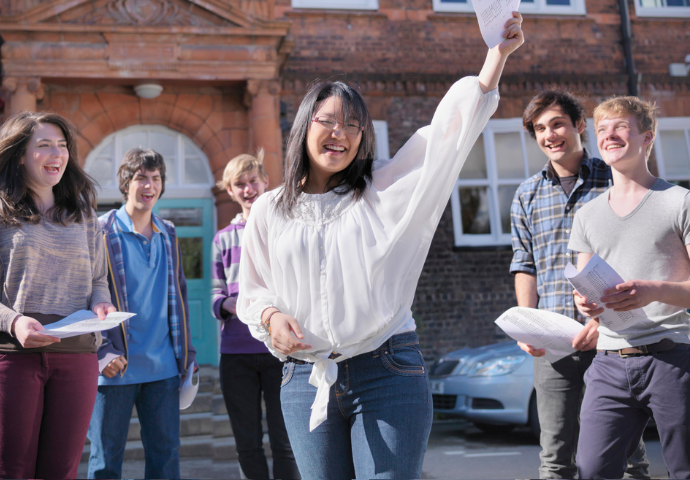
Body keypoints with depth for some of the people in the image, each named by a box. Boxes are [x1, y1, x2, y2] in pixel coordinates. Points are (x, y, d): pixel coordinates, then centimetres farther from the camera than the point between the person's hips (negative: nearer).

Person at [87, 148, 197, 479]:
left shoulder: (168, 235, 12)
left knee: (166, 452, 8)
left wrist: (186, 352, 13)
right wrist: (102, 351, -14)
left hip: (163, 366, 4)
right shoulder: (101, 232, -3)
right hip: (116, 366, -4)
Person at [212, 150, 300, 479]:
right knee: (247, 445, 9)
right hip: (236, 353, 3)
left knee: (285, 442, 0)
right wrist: (230, 304, -9)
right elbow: (216, 294, 14)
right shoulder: (224, 239, 13)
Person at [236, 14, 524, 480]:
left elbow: (450, 129, 0)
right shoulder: (270, 211, 10)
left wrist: (499, 52, -5)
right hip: (306, 382, 2)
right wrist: (271, 316, -5)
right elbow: (252, 292, 17)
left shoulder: (385, 190, 5)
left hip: (388, 375, -2)